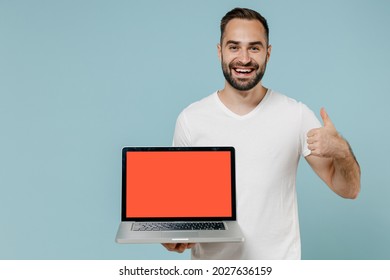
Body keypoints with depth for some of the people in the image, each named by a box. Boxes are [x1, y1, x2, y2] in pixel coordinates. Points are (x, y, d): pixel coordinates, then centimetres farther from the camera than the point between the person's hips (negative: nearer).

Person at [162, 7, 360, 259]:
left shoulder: (297, 115, -10)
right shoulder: (190, 119, -9)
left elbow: (349, 190, -6)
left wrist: (342, 151, -27)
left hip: (278, 260, 0)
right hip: (209, 262, 1)